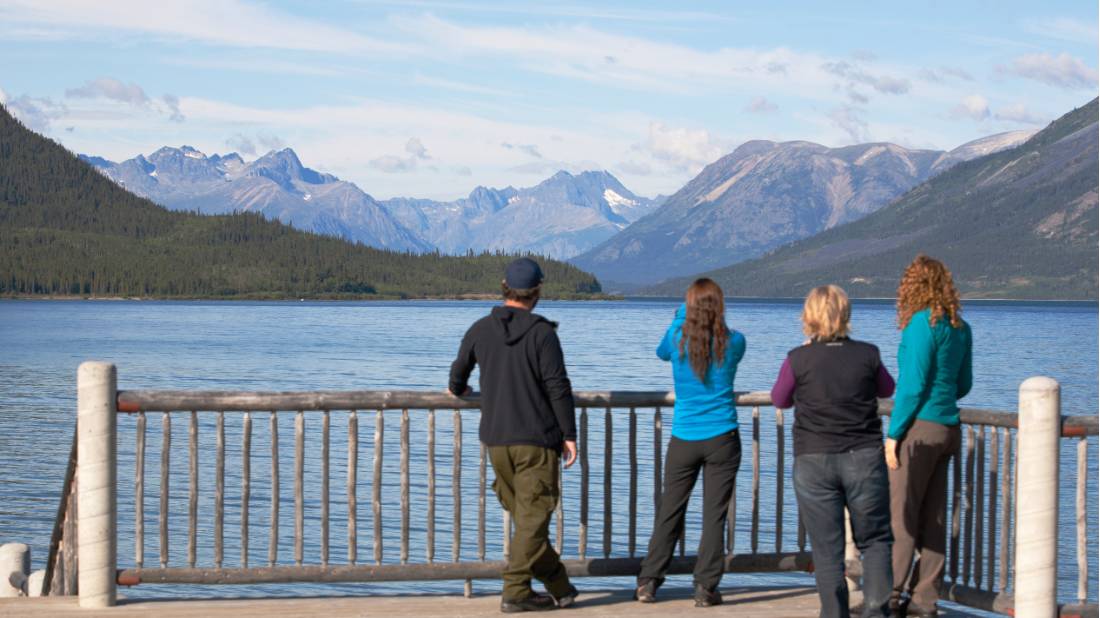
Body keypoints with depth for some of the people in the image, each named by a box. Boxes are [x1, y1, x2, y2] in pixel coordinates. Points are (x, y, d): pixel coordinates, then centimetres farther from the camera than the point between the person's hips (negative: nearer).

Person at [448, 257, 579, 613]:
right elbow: (558, 386, -13)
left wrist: (459, 390, 42)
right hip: (536, 440, -5)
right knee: (532, 517, -1)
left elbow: (458, 374, 19)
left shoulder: (481, 330, 5)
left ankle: (559, 587, 18)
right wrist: (569, 434, -6)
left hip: (496, 440, 5)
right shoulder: (541, 332, -9)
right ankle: (515, 592, -5)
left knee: (524, 515, 13)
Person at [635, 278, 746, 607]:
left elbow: (661, 352, 19)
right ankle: (705, 587, 0)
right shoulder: (733, 342, -6)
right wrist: (717, 324, 31)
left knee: (669, 513, 11)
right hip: (722, 439, -1)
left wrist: (681, 316, 28)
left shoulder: (677, 338, -5)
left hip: (684, 440, 1)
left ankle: (647, 583, 12)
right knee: (714, 515, 2)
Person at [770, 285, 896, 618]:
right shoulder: (867, 354, -4)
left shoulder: (798, 359, -8)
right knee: (875, 539, 12)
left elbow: (779, 400, 9)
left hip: (814, 461, -1)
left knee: (826, 547, 6)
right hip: (864, 457, 1)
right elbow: (888, 389, 16)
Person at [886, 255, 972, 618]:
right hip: (948, 427, 8)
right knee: (933, 517, 9)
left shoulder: (922, 324, -13)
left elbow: (913, 384, -16)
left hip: (920, 427, -8)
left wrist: (893, 433, -12)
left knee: (900, 515, -5)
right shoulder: (959, 327, 10)